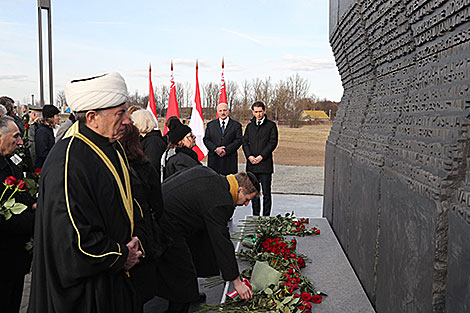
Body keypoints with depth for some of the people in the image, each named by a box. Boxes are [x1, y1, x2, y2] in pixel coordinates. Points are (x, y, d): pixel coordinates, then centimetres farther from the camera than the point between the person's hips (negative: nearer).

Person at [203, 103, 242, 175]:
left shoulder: (236, 125, 7)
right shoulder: (210, 124, 14)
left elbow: (238, 140, -2)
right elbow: (206, 139, 7)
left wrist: (226, 150, -13)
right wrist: (215, 149, -11)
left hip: (230, 160, -1)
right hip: (214, 160, 2)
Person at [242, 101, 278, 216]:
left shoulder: (271, 125, 2)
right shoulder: (250, 126, 16)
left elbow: (273, 143, -5)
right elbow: (245, 142, 10)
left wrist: (261, 156, -13)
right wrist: (249, 156, -7)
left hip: (265, 164, -4)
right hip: (251, 164, 4)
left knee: (266, 192, -3)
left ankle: (266, 216, 4)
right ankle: (255, 216, 18)